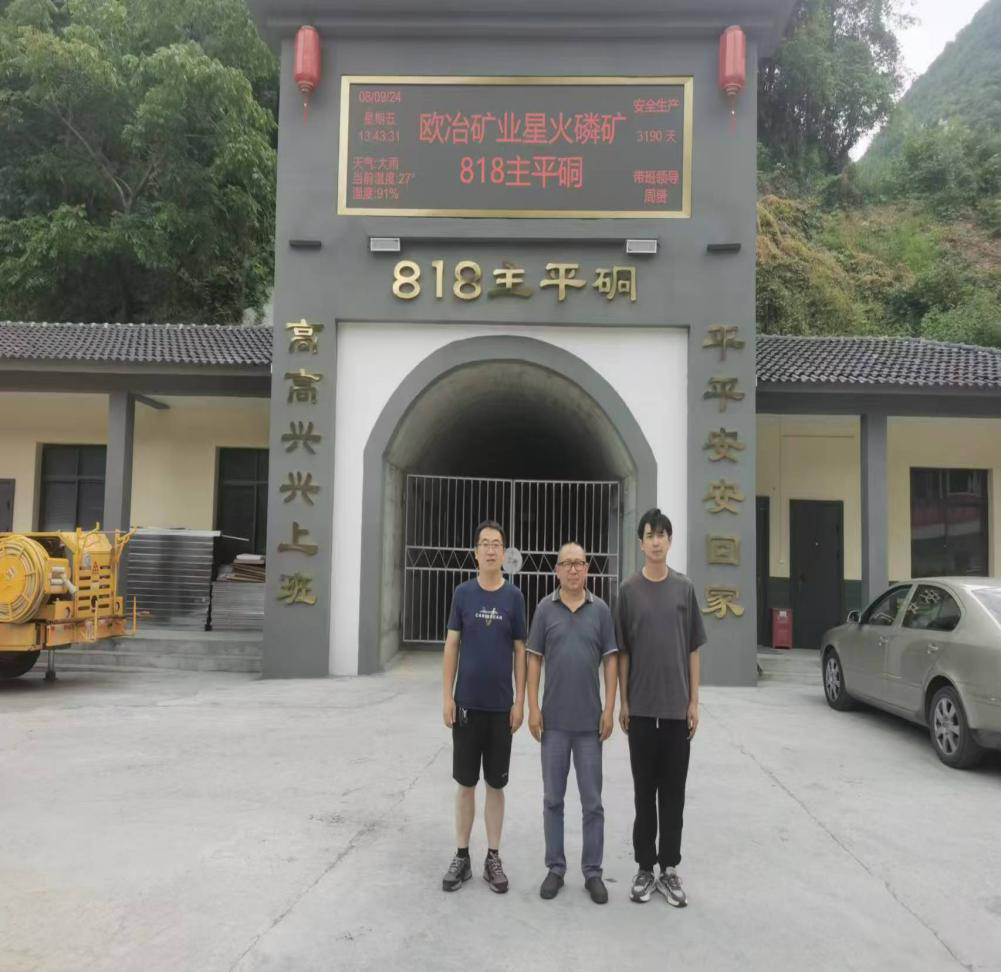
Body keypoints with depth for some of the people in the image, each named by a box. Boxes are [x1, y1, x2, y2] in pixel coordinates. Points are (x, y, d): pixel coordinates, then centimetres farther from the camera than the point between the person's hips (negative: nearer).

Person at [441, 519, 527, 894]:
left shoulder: (514, 596, -1)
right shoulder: (463, 593, 0)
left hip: (500, 705, 0)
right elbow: (451, 645, 1)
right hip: (467, 703, 0)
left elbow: (520, 651, 2)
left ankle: (493, 858, 20)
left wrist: (520, 701, -3)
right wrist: (446, 696, -5)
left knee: (496, 783, 9)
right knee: (466, 782, 8)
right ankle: (461, 856, 21)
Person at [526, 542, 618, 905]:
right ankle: (555, 867, 22)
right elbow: (534, 659, 1)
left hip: (589, 721, 0)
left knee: (592, 801, 6)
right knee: (553, 799, 9)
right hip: (554, 720, 0)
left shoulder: (600, 609, 1)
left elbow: (610, 660, 2)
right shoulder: (545, 608, 0)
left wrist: (609, 709, -5)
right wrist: (533, 708, -5)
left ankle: (593, 871, 19)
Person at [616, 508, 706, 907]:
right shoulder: (629, 590, 0)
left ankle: (670, 870, 19)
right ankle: (645, 869, 19)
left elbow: (693, 650, 5)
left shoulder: (684, 588, 3)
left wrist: (694, 701, 1)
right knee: (644, 792, 8)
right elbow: (622, 652, 3)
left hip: (677, 707, 1)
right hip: (641, 707, -1)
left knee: (673, 792, 8)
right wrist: (622, 702, -1)